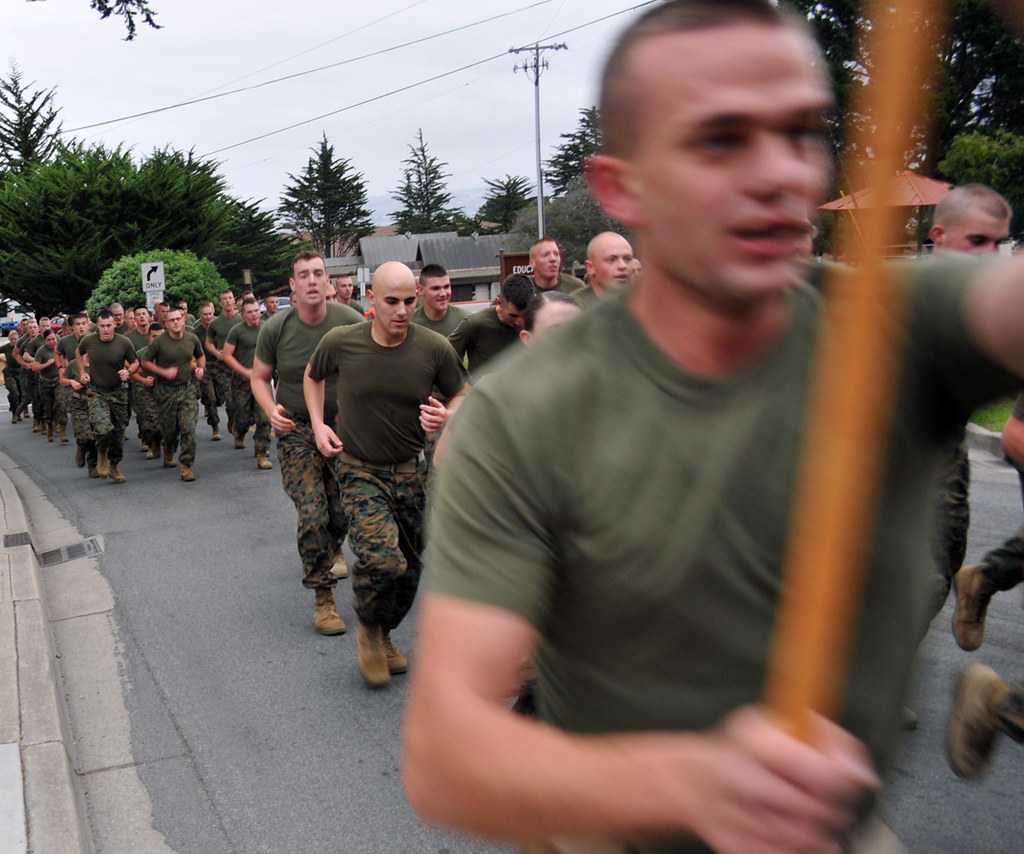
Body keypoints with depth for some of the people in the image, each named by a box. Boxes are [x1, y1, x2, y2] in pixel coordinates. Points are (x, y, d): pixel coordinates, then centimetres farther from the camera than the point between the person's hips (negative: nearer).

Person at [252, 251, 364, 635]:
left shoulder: (350, 322, -8)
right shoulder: (275, 329, -7)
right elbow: (259, 377, 5)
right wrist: (272, 411, -14)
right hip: (297, 430, -1)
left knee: (345, 511, 6)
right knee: (312, 515, -9)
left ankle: (334, 547, 44)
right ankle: (323, 598, 6)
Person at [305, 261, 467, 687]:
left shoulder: (435, 348, -12)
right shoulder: (340, 342, -11)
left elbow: (461, 395, 5)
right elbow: (312, 376, 12)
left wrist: (446, 416, -17)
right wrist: (318, 424, 1)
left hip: (411, 471, 3)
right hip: (360, 472, -2)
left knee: (408, 567, 12)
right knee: (381, 560, -22)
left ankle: (384, 635, 39)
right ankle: (368, 629, 8)